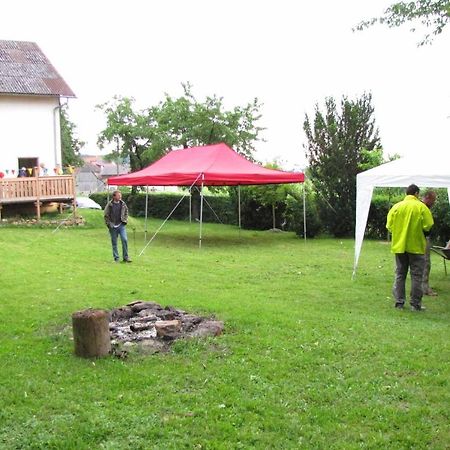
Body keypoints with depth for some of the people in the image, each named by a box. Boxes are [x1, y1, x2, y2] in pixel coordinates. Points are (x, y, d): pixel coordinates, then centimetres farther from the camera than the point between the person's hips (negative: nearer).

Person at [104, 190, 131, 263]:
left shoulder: (123, 204, 4)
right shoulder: (109, 205, -5)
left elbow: (126, 213, 18)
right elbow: (106, 215, 1)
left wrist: (125, 221, 7)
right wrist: (109, 224, -4)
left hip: (121, 225, 2)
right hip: (113, 227, -2)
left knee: (125, 240, -9)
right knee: (114, 243, 4)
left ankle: (125, 257, -1)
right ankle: (116, 258, 13)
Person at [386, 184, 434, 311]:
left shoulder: (396, 207, 0)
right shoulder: (421, 207, -8)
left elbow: (389, 225, -1)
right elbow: (428, 226, -11)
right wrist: (419, 229, 9)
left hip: (399, 246, 3)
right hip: (416, 246, -3)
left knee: (400, 274, 11)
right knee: (416, 276, 5)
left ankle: (399, 302, 12)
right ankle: (415, 304, 5)